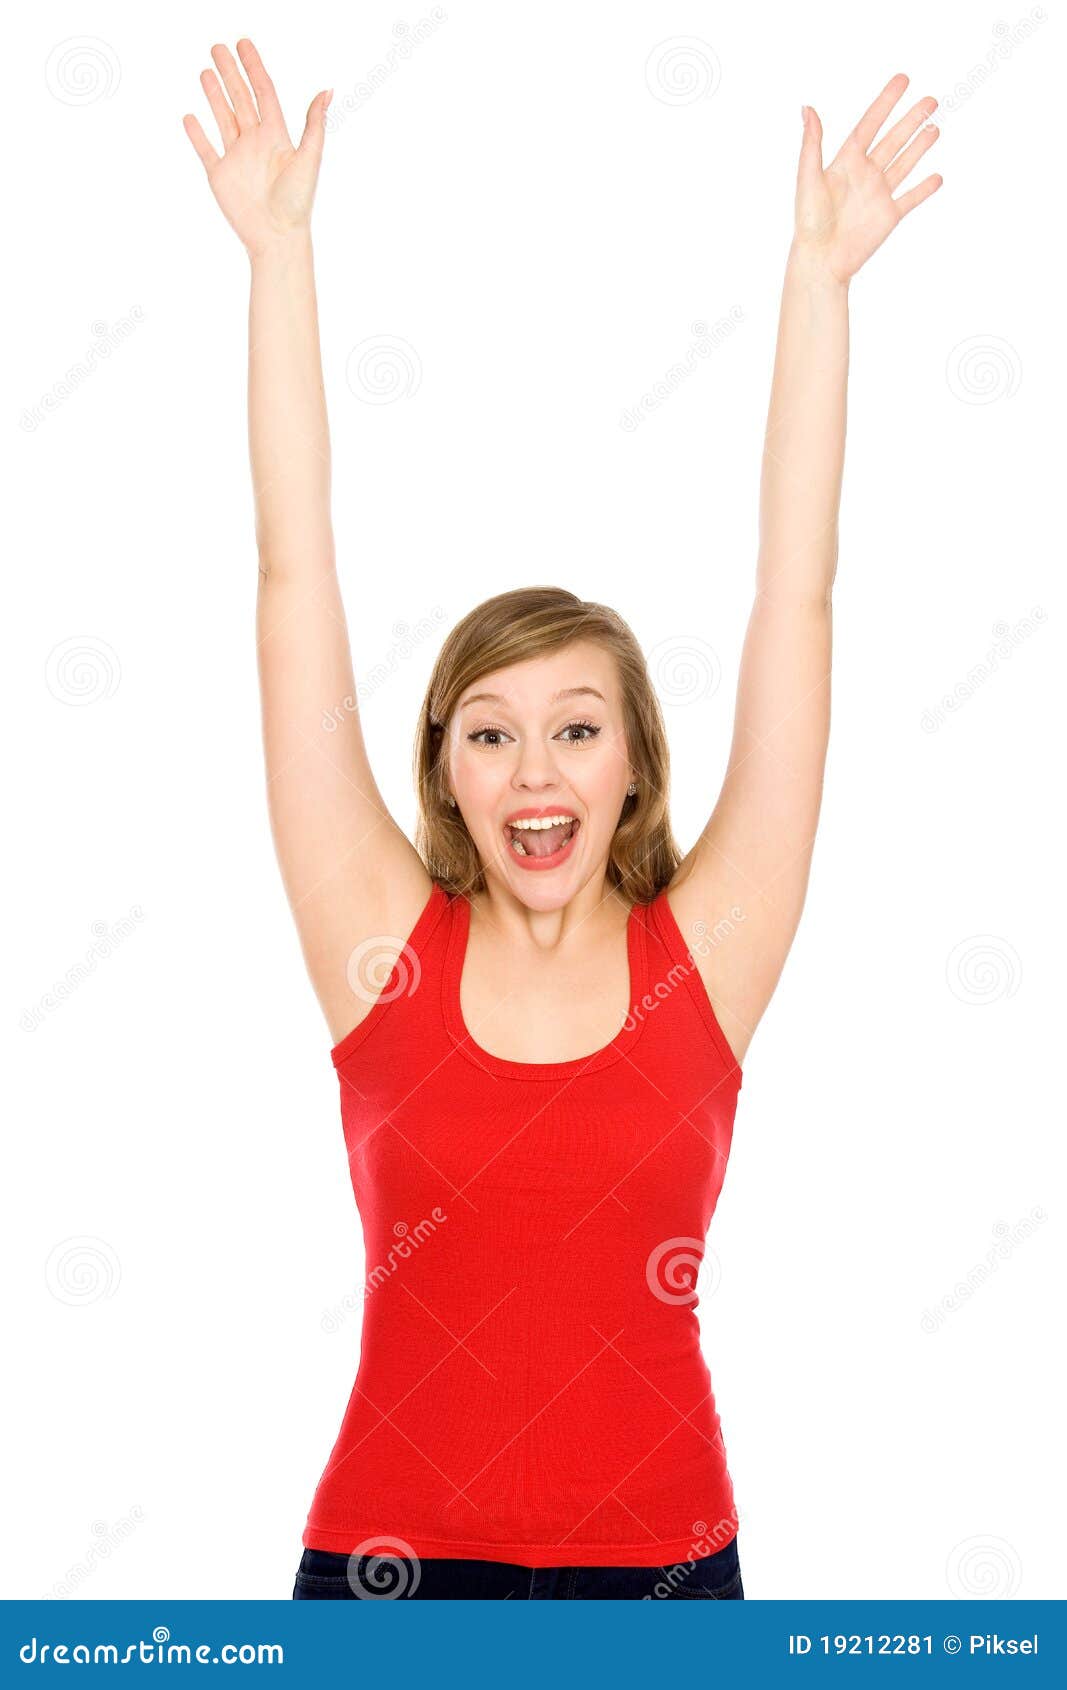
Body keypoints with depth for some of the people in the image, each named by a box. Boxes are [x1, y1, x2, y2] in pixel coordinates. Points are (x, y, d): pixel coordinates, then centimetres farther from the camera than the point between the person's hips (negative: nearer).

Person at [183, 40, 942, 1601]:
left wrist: (820, 275, -7)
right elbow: (296, 580, -7)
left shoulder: (702, 955, -5)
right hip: (390, 1551, 0)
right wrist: (278, 247, -7)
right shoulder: (386, 942, -5)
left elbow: (797, 601, -7)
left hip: (661, 1559, 0)